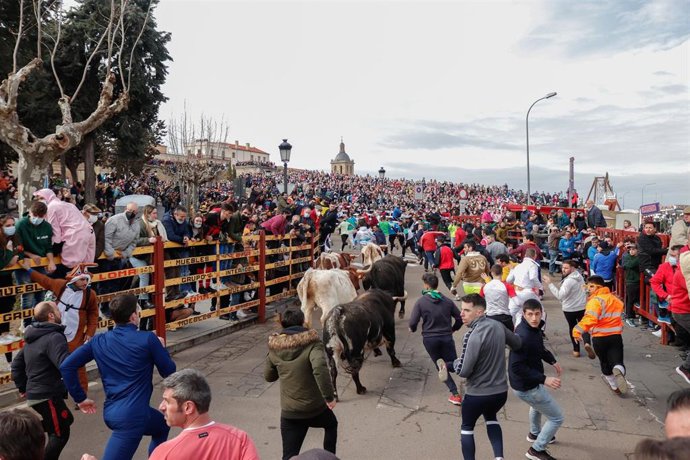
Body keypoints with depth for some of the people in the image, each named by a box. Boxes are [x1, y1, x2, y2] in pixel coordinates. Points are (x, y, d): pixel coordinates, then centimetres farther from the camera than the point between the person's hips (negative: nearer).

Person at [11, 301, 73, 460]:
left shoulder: (32, 339, 13)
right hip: (48, 396, -9)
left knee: (54, 431, 20)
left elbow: (17, 364, 22)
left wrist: (23, 387, 26)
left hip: (34, 394, 10)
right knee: (60, 433, 2)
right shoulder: (54, 337, -19)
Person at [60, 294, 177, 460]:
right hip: (132, 415, -7)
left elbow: (66, 366, 1)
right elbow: (169, 372, -2)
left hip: (111, 412, 7)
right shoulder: (148, 339, -11)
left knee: (162, 425, 28)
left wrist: (80, 398, 9)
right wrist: (161, 348, 16)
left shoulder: (98, 341, 4)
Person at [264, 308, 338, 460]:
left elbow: (268, 376, 11)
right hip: (316, 407, -2)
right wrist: (329, 396, -24)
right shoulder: (312, 343, -14)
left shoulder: (274, 347, -2)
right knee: (331, 425, 32)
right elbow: (320, 368, -31)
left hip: (289, 413, 2)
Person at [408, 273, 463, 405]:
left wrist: (412, 329, 8)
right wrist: (453, 329, 20)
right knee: (454, 364, 15)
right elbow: (459, 318, 2)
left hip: (429, 339, -1)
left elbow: (413, 323, -14)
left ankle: (455, 393, 6)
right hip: (447, 337, 1)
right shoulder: (447, 301, 0)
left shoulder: (421, 302, -10)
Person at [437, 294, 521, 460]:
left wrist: (453, 363, -3)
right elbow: (518, 344, 15)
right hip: (501, 391, 6)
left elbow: (463, 371, -23)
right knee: (490, 417, 34)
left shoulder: (473, 336, -25)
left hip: (477, 394, -6)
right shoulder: (498, 326, -4)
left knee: (467, 427, 20)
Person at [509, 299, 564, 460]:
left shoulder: (534, 328, -3)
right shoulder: (523, 336, -33)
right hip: (526, 387, -10)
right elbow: (516, 367, -34)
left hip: (530, 382, 10)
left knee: (537, 405, 38)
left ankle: (534, 434, 63)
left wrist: (552, 361, 2)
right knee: (557, 418, 6)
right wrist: (544, 379, -36)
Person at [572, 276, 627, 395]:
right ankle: (619, 371, -29)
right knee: (617, 362, 6)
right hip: (616, 336, 4)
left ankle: (614, 386, 32)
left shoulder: (596, 300, -14)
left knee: (605, 362, 18)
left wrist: (578, 330, -34)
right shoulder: (615, 299, 11)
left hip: (599, 338, -4)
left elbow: (590, 318, -30)